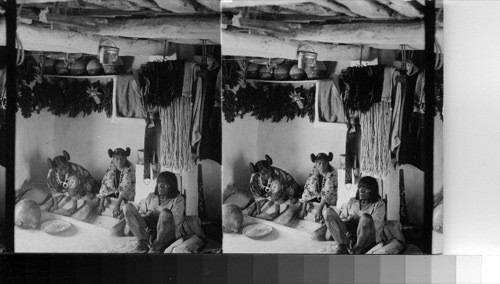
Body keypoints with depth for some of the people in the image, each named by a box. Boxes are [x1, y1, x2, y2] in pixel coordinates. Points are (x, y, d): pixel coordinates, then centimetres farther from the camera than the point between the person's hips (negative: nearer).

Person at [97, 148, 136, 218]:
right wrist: (101, 203, -23)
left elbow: (124, 188, -33)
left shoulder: (130, 169, -27)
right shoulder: (112, 166, -13)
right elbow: (105, 183, -16)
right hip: (115, 191, 5)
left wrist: (117, 205, -39)